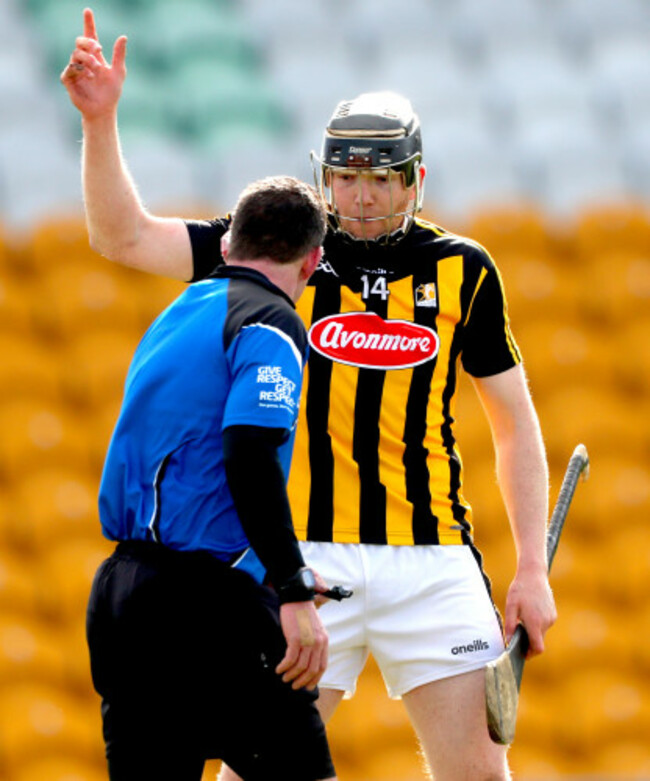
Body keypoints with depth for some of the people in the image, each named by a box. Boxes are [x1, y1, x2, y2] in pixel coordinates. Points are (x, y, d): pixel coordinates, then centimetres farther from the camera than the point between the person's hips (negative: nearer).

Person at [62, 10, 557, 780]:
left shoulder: (461, 270, 8)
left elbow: (515, 424, 13)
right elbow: (125, 237, 1)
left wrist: (532, 569, 7)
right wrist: (101, 120, -13)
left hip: (430, 558, 1)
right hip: (305, 556, -1)